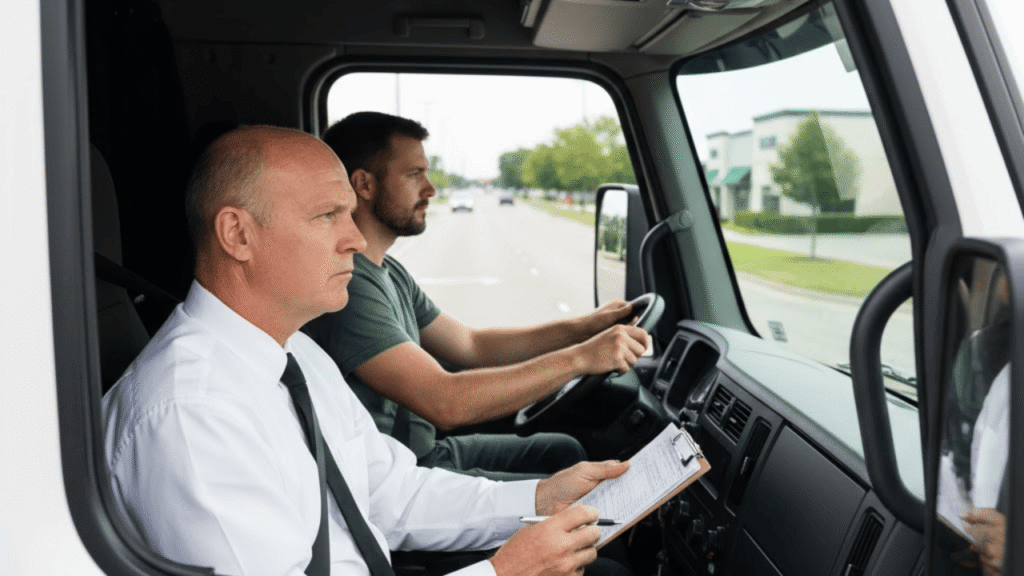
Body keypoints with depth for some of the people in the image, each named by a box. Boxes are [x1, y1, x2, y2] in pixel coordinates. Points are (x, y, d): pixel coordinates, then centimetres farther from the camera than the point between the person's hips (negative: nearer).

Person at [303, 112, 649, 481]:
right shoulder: (346, 284, -24)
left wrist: (584, 327, 5)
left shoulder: (388, 272, 10)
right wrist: (579, 357, -26)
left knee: (564, 451, 15)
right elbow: (445, 402, -31)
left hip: (424, 450, 10)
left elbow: (470, 346, 14)